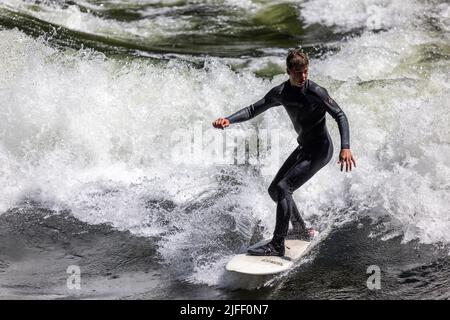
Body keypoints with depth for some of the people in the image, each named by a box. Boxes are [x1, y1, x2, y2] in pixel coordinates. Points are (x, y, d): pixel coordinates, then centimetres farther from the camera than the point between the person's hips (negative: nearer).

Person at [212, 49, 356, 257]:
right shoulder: (280, 93, -2)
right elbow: (253, 110, 1)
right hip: (303, 147, 8)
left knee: (283, 188, -19)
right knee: (274, 190, 12)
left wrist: (345, 148, -28)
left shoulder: (316, 92, -20)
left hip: (320, 150, -8)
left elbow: (340, 116, -16)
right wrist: (229, 120, -15)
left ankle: (277, 246, -13)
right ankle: (301, 230, 29)